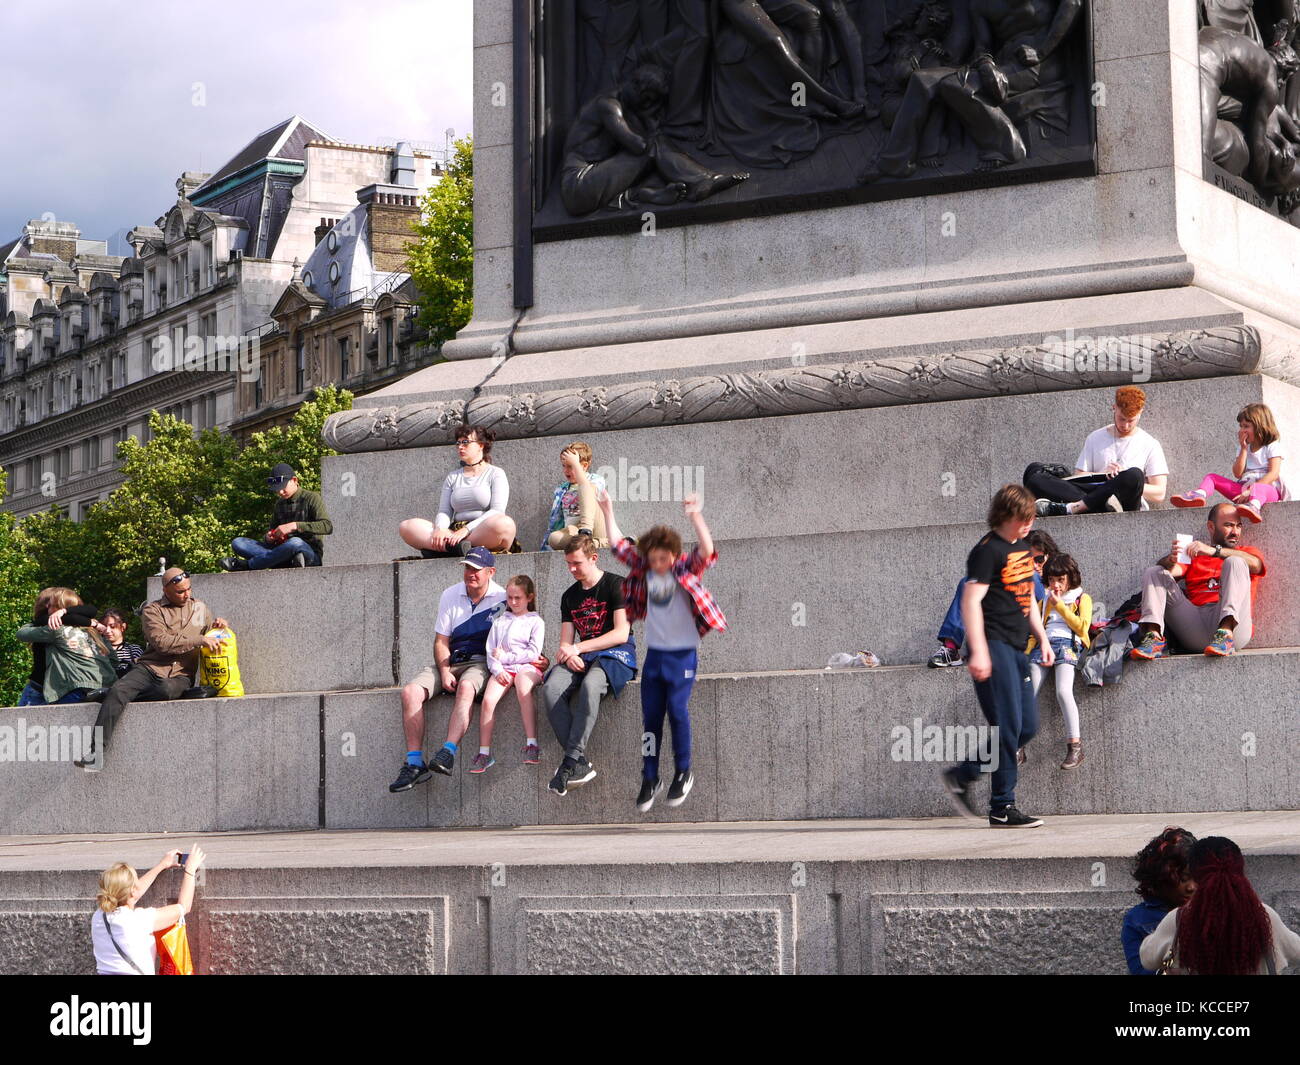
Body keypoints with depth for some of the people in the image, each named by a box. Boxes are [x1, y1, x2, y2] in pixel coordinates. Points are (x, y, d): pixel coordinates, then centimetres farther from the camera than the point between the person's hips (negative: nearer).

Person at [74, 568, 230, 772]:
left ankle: (119, 696, -18)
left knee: (168, 689, -38)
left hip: (179, 676, 1)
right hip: (149, 668, -1)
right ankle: (96, 753, -32)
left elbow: (212, 633, 34)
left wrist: (219, 625, 10)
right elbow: (161, 642, -10)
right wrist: (200, 640, -14)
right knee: (117, 691, -30)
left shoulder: (199, 608, 18)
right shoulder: (152, 610, 5)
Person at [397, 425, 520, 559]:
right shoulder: (452, 478, 24)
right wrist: (439, 529, -12)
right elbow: (444, 512, 13)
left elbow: (497, 511, -5)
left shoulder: (495, 473, 10)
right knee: (406, 527, -17)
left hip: (484, 534, -4)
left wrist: (467, 529, -20)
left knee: (505, 524, -40)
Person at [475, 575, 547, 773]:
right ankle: (484, 753, -22)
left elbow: (533, 653, -1)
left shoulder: (535, 622, 11)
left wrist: (505, 657, -6)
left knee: (523, 690, -37)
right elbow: (491, 651, 12)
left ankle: (531, 744, -39)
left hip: (527, 667, -3)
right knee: (488, 699, -25)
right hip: (502, 669, 3)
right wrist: (497, 670, -6)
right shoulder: (500, 621, 21)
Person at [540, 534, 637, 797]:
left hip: (616, 655, -5)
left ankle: (571, 761, -40)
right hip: (581, 658, 5)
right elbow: (566, 641, 16)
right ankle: (581, 764, -32)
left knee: (590, 685, -40)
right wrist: (569, 655, -10)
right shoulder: (570, 596, 19)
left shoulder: (616, 586, 0)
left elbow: (621, 634, -9)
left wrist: (578, 648, -12)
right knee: (551, 688, -28)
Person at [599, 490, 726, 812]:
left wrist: (696, 518, -41)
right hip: (653, 653, 4)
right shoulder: (643, 567, 2)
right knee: (650, 716, 5)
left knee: (677, 710, -9)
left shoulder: (686, 569, -10)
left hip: (682, 655, -4)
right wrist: (608, 511, 9)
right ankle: (649, 778, 14)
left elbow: (707, 552, -28)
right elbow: (619, 544, 12)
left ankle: (683, 774, 6)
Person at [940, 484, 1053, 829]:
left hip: (1017, 648, 9)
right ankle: (1002, 809, -4)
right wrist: (978, 652, -23)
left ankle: (960, 777, 18)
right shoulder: (988, 551, -10)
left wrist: (1042, 638, 21)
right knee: (1008, 726, -10)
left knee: (1027, 726, 8)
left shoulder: (1023, 548, 17)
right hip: (994, 646, -9)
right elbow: (970, 600, -16)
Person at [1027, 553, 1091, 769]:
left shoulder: (1082, 598, 16)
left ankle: (1075, 746, -29)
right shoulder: (1045, 601, 30)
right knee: (1029, 693, -18)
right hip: (1043, 644, 4)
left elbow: (1081, 627, 0)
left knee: (1063, 690, -29)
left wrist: (1060, 606, 1)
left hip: (1068, 644, -4)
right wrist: (1029, 652, 8)